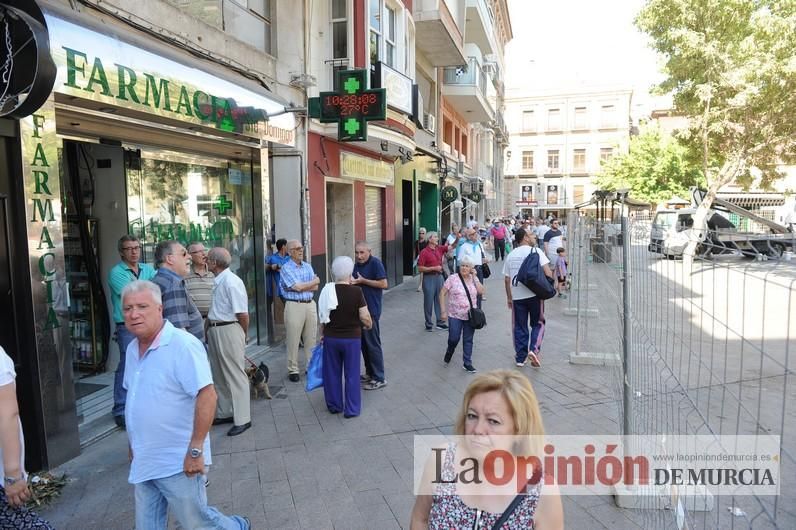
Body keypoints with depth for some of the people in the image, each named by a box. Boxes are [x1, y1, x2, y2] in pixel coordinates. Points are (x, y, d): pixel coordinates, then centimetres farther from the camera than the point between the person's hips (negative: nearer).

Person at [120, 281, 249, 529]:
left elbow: (207, 395, -25)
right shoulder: (133, 348, 6)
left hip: (178, 462, -7)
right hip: (143, 461, 8)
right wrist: (134, 444, 20)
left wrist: (195, 450, -26)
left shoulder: (182, 345, -20)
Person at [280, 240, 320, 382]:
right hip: (294, 305, -5)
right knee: (293, 340, 1)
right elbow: (297, 287, -14)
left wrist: (302, 286, -11)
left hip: (310, 304, 5)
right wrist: (315, 281, 0)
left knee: (311, 339, 10)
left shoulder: (308, 266, 13)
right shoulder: (286, 268, -5)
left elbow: (315, 287, 4)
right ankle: (293, 370, 11)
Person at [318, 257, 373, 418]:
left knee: (332, 373, 16)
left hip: (331, 337, 3)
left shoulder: (327, 290, -7)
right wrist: (369, 324, 8)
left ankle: (334, 405, 28)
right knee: (351, 374, 9)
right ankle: (352, 409, 15)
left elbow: (323, 317, 0)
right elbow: (365, 317, -14)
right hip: (352, 338, -2)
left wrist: (323, 334, 14)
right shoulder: (356, 291, -15)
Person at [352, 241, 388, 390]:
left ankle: (379, 379, 6)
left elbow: (384, 284, -19)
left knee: (373, 344, -3)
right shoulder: (356, 265, 11)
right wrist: (352, 282, -2)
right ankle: (369, 373, 26)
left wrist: (362, 281, -17)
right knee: (363, 343, 13)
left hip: (371, 309, -8)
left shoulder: (375, 263, -12)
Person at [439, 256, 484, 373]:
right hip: (455, 315, -3)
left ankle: (467, 364, 20)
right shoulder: (452, 278, -6)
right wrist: (443, 311, -9)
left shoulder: (474, 279, 6)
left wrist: (474, 277, -9)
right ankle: (449, 352, 31)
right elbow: (442, 294, -5)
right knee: (454, 339, -2)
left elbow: (481, 291, -7)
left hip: (470, 316, 3)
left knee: (468, 340, 8)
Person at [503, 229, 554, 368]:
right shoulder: (535, 251, -4)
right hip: (534, 294, -3)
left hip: (517, 296, 3)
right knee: (537, 324, 12)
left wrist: (509, 297, 17)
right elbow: (548, 272, -14)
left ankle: (520, 357, 16)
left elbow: (506, 279, 9)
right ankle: (534, 349, -8)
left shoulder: (510, 255, 9)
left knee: (519, 327, 12)